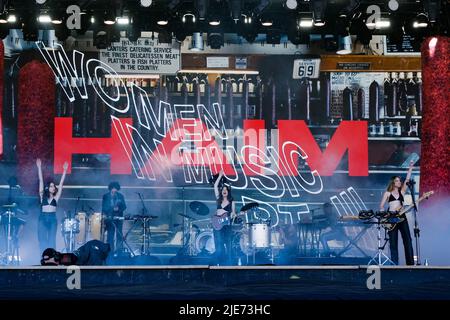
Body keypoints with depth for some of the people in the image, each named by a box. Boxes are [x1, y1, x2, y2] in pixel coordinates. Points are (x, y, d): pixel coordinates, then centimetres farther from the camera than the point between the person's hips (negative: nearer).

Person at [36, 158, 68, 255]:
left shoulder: (56, 197, 9)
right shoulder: (43, 196, 8)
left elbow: (61, 183, 8)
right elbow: (41, 181, 6)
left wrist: (64, 170, 6)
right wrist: (39, 167, 4)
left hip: (52, 219, 0)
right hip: (43, 218, 0)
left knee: (52, 241, -4)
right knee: (42, 240, -5)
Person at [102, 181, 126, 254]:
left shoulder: (120, 196, 7)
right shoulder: (105, 196, 4)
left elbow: (124, 206, 6)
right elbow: (103, 207, 4)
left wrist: (118, 208, -14)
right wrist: (105, 215, -11)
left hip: (118, 218, 1)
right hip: (109, 218, -1)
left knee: (119, 234, -1)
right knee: (110, 235, -4)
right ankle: (110, 250, -2)